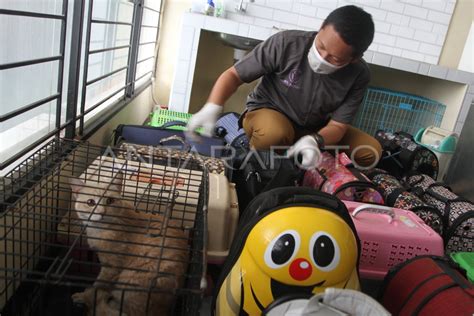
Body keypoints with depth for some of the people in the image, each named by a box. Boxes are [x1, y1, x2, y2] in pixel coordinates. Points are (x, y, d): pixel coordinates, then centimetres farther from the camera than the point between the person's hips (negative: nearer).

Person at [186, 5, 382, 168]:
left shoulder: (358, 76, -18)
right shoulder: (285, 43, -25)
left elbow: (338, 125, -18)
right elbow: (234, 75, -19)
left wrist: (314, 140, -41)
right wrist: (211, 108, -36)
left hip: (316, 129, 4)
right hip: (267, 112, -3)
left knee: (371, 151, -13)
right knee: (274, 133, -40)